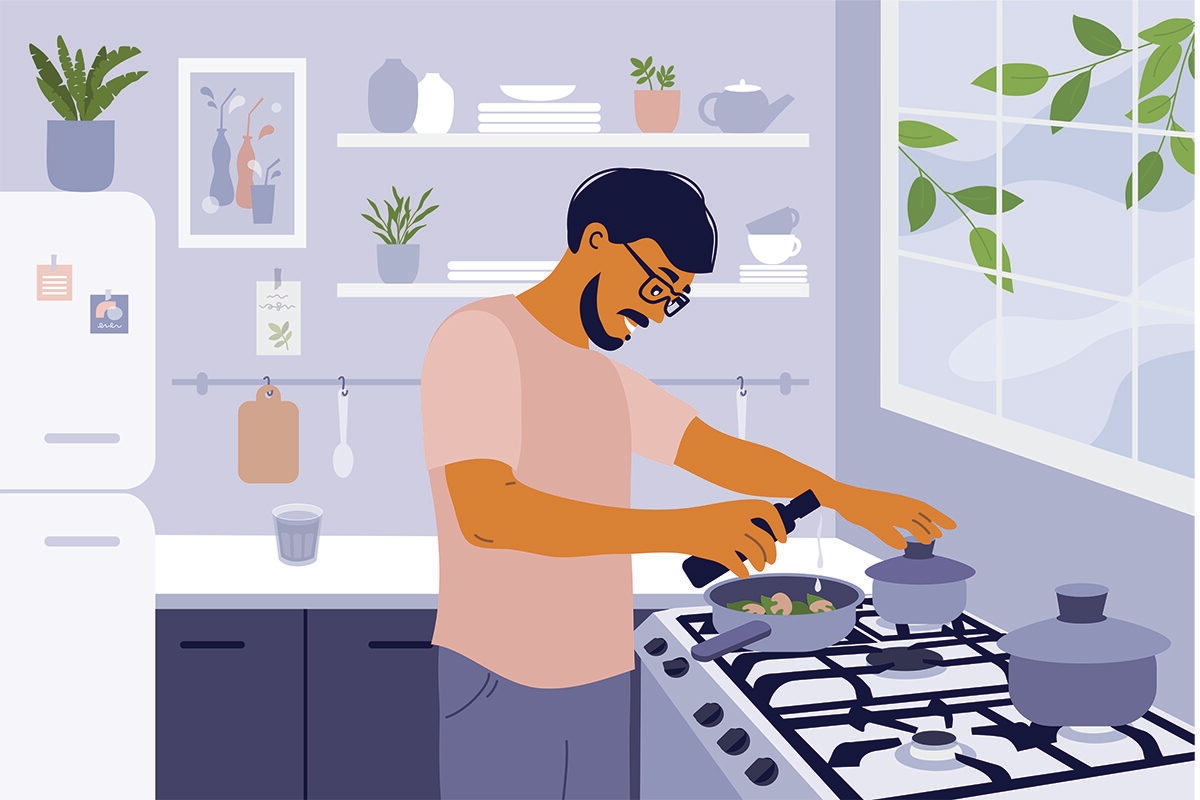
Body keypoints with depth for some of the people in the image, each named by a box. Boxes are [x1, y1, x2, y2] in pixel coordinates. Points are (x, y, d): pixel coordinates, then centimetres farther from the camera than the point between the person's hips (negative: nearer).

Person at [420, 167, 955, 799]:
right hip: (501, 681, -7)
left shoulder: (606, 378, 16)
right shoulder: (479, 338, -11)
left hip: (601, 678, 8)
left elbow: (722, 455, 10)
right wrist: (682, 529, -32)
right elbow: (485, 512, -25)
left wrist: (846, 497, -6)